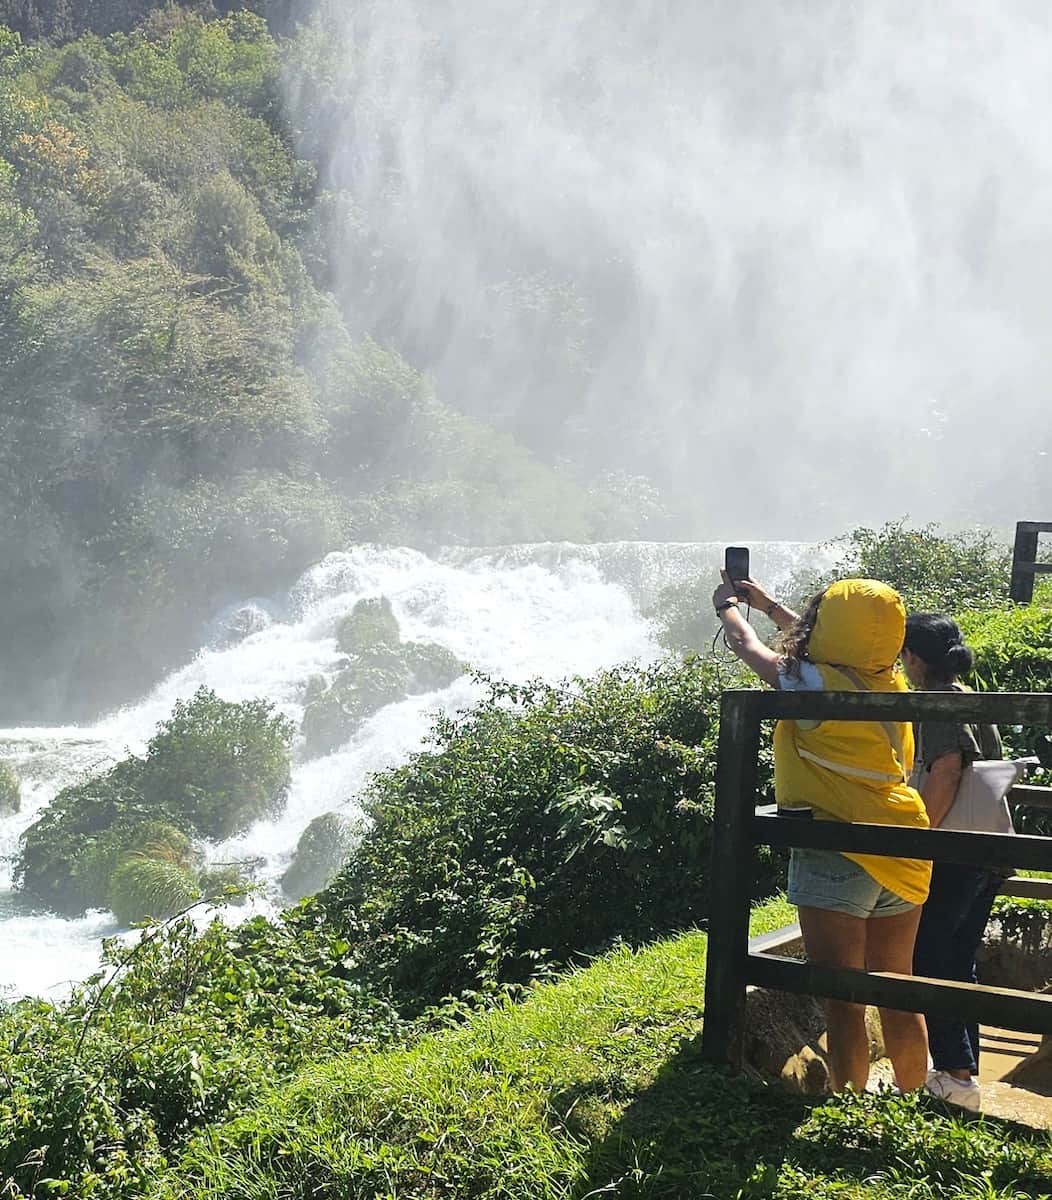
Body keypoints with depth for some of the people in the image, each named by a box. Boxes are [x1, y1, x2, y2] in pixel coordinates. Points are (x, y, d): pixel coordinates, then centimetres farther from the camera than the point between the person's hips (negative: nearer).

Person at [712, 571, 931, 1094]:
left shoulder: (814, 684, -13)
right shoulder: (890, 680, 5)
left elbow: (750, 648, 6)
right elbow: (823, 647, 25)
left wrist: (728, 606, 26)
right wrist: (766, 603, 37)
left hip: (836, 857, -7)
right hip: (905, 855, 7)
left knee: (842, 1002, 0)